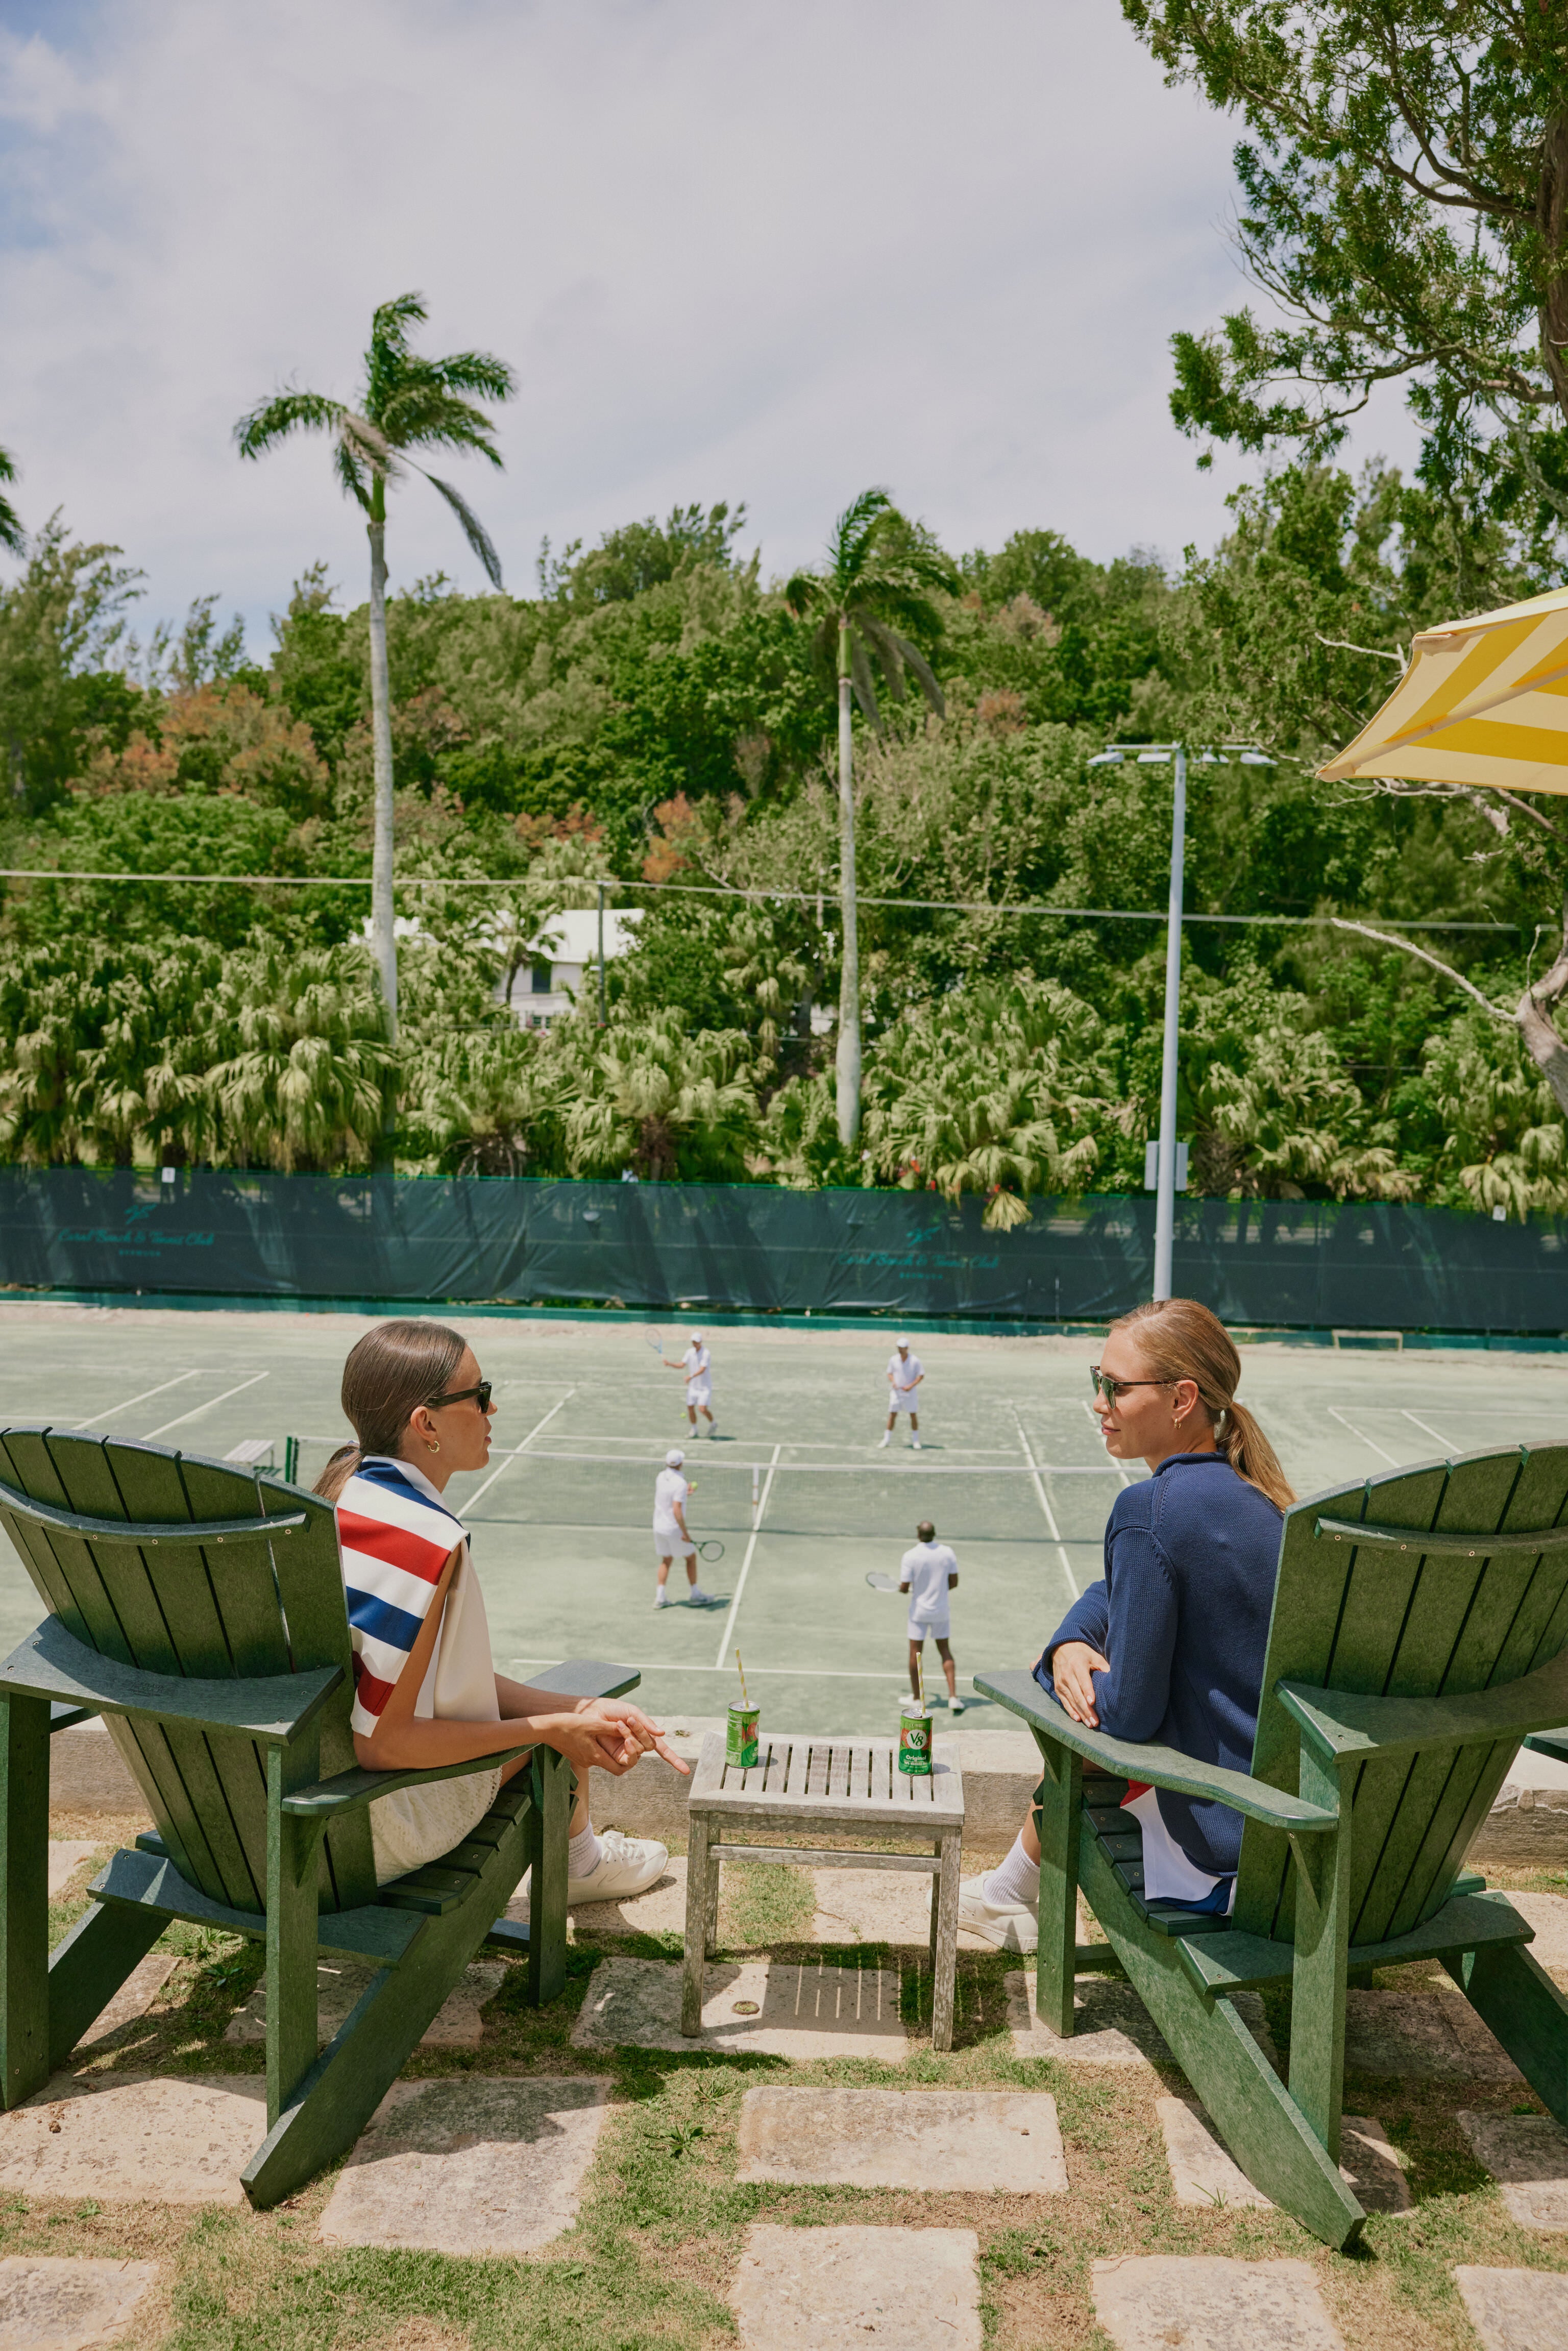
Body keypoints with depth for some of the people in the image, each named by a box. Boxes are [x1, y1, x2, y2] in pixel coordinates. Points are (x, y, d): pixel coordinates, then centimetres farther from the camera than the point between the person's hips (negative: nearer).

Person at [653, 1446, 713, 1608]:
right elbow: (677, 1511, -28)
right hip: (674, 1529, -6)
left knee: (666, 1560, 19)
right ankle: (695, 1595, 20)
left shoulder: (661, 1477, -1)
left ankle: (660, 1597, 14)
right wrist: (685, 1533, -23)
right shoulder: (680, 1483, -23)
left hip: (659, 1527, 6)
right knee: (691, 1557, 13)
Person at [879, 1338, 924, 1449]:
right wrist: (893, 1382, -9)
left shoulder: (915, 1361, -8)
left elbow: (921, 1375, -4)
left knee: (913, 1415, 2)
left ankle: (915, 1441, 13)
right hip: (896, 1392, 2)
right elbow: (890, 1373, 11)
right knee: (892, 1415, 1)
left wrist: (911, 1386, -16)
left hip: (909, 1392, -2)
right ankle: (886, 1440, 8)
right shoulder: (893, 1360, 0)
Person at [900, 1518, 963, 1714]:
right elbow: (954, 1583, -2)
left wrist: (902, 1587, 9)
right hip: (941, 1609, 3)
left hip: (919, 1611, -3)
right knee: (945, 1651, 15)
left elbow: (904, 1588, -15)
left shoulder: (910, 1557, -18)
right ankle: (953, 1697, 8)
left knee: (915, 1653, 9)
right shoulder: (948, 1552, -9)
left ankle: (917, 1699, 19)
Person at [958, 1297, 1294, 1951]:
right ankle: (1010, 1896, 38)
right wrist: (1070, 1644, 0)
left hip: (1231, 1848, -8)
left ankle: (1010, 1895, 40)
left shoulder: (1151, 1509, -22)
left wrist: (1067, 1664, 0)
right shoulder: (1254, 1495, 6)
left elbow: (1129, 1713, -19)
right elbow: (1117, 1593, 19)